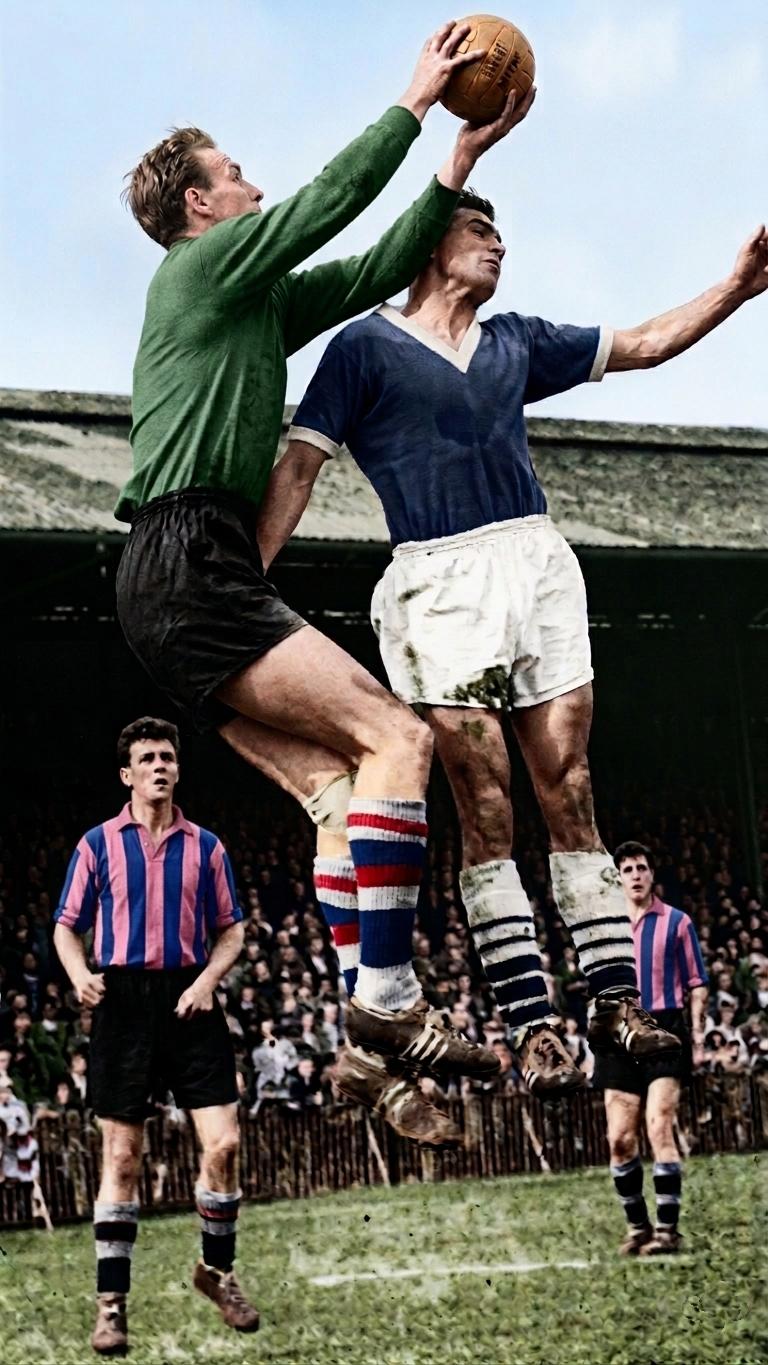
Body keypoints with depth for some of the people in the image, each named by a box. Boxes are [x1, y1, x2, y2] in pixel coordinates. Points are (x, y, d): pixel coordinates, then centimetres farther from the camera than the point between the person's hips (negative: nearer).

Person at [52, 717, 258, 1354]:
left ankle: (218, 1270, 16)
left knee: (224, 1142, -7)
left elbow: (230, 930, 13)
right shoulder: (98, 844, 6)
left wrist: (208, 979, -5)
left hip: (189, 999, 1)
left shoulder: (205, 846, 10)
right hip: (123, 1000, -1)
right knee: (122, 1157, 0)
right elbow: (67, 926, 8)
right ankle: (112, 1302, 7)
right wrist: (81, 977, -12)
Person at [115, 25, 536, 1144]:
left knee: (332, 780, 0)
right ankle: (387, 1008, -22)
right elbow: (333, 198, -1)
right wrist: (416, 101, 11)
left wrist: (463, 158, 26)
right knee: (395, 737, -17)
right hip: (190, 566, -10)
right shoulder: (206, 264, 1)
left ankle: (371, 1045, -7)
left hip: (186, 587, 10)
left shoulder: (259, 301, 26)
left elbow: (379, 268, 27)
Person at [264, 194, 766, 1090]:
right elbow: (299, 467, -1)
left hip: (541, 566, 5)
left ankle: (615, 998, 2)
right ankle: (531, 1023, -9)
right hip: (442, 580, -5)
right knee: (484, 806, -9)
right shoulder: (365, 348, 6)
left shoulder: (514, 343, 21)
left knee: (570, 791, 0)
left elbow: (642, 345, 29)